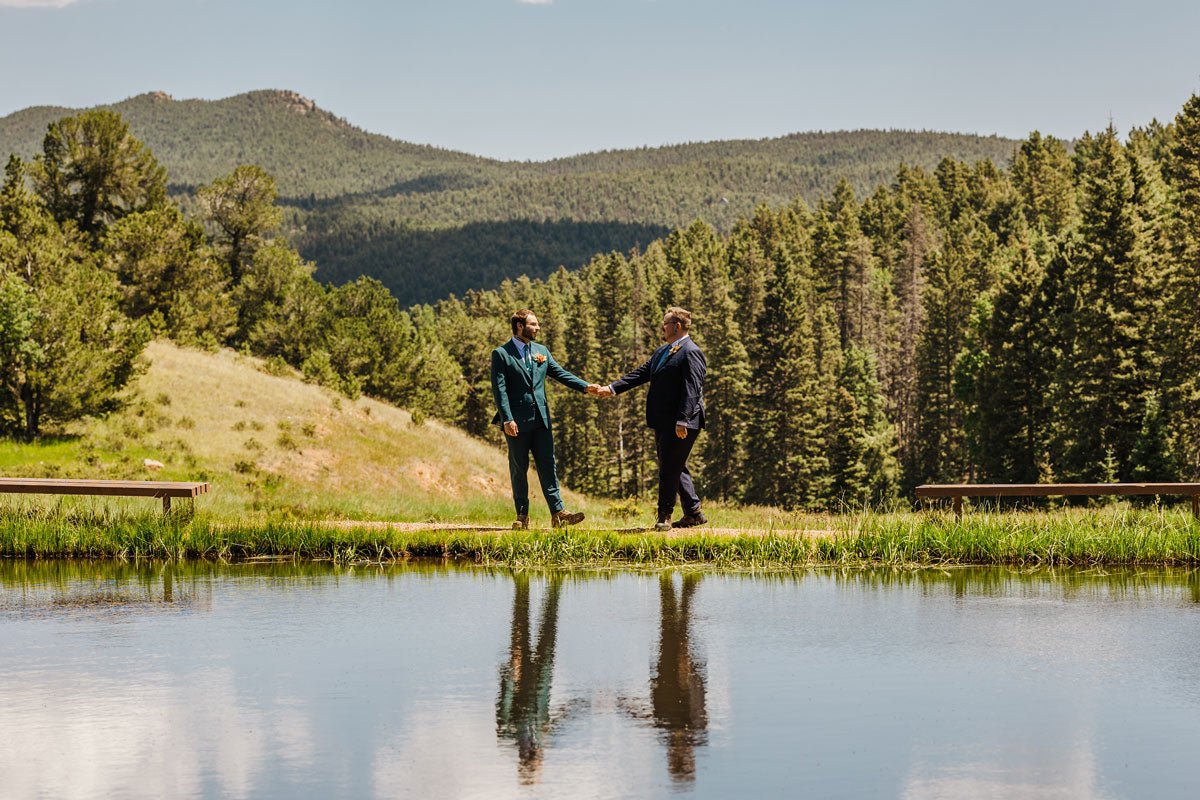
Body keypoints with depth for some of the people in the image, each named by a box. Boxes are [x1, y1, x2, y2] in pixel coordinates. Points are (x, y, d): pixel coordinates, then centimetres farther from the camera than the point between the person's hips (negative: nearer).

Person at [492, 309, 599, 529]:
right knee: (519, 469, 2)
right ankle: (522, 516, 8)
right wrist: (507, 420, -18)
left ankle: (558, 513, -1)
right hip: (517, 422, -5)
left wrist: (585, 386, -4)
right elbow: (499, 389, -9)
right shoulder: (501, 354, -4)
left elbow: (561, 374, 11)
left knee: (548, 467, 2)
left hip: (540, 420, 5)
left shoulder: (541, 351, 13)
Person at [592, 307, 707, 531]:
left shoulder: (690, 352, -13)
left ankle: (664, 516, 0)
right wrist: (612, 388, 9)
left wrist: (682, 421, -26)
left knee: (670, 469, -6)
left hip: (680, 424, -10)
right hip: (663, 423, 10)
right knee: (675, 468, 14)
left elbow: (691, 389, -20)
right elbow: (642, 373, 18)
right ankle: (693, 513, 20)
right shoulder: (663, 351, 18)